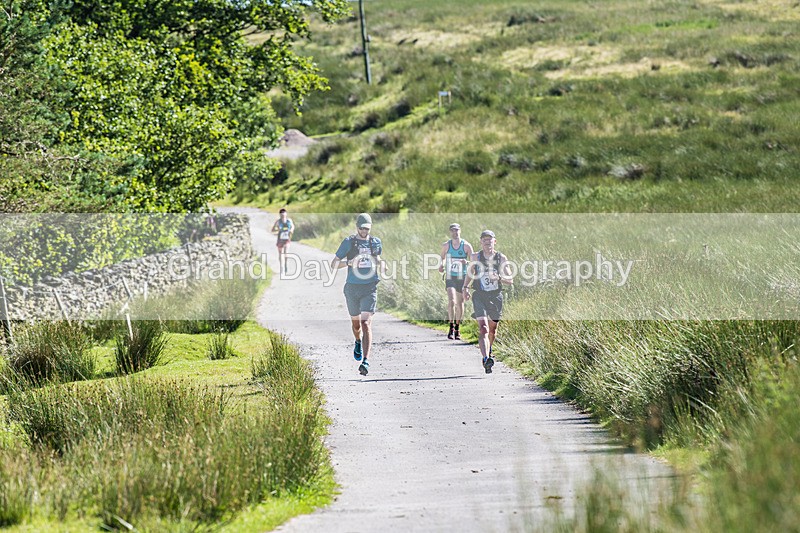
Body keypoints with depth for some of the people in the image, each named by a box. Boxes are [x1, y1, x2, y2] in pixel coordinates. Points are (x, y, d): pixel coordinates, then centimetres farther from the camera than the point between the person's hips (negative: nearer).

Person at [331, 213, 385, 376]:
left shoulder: (376, 242, 9)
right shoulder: (348, 242, 0)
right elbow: (333, 264, -1)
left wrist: (381, 264, 7)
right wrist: (349, 262, -19)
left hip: (370, 289, 0)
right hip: (352, 288, 0)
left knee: (366, 323, -13)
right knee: (356, 322, 15)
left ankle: (365, 361, -21)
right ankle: (358, 342, 51)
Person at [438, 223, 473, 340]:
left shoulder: (466, 246, -5)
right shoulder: (446, 245, -1)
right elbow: (442, 257, 16)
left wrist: (467, 262, -23)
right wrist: (441, 265, -6)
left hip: (462, 278, 1)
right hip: (450, 278, -1)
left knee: (460, 303, 9)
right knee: (451, 301, -19)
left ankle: (457, 329, 25)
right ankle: (451, 328, -14)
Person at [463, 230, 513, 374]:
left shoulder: (501, 258, -4)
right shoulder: (475, 257, -1)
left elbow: (510, 280, -4)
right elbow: (469, 273, 18)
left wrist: (498, 277, -23)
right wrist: (465, 288, 5)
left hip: (496, 297, 2)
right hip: (479, 297, -2)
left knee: (492, 329, 18)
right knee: (483, 328, -19)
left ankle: (488, 352, 48)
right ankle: (486, 360, -32)